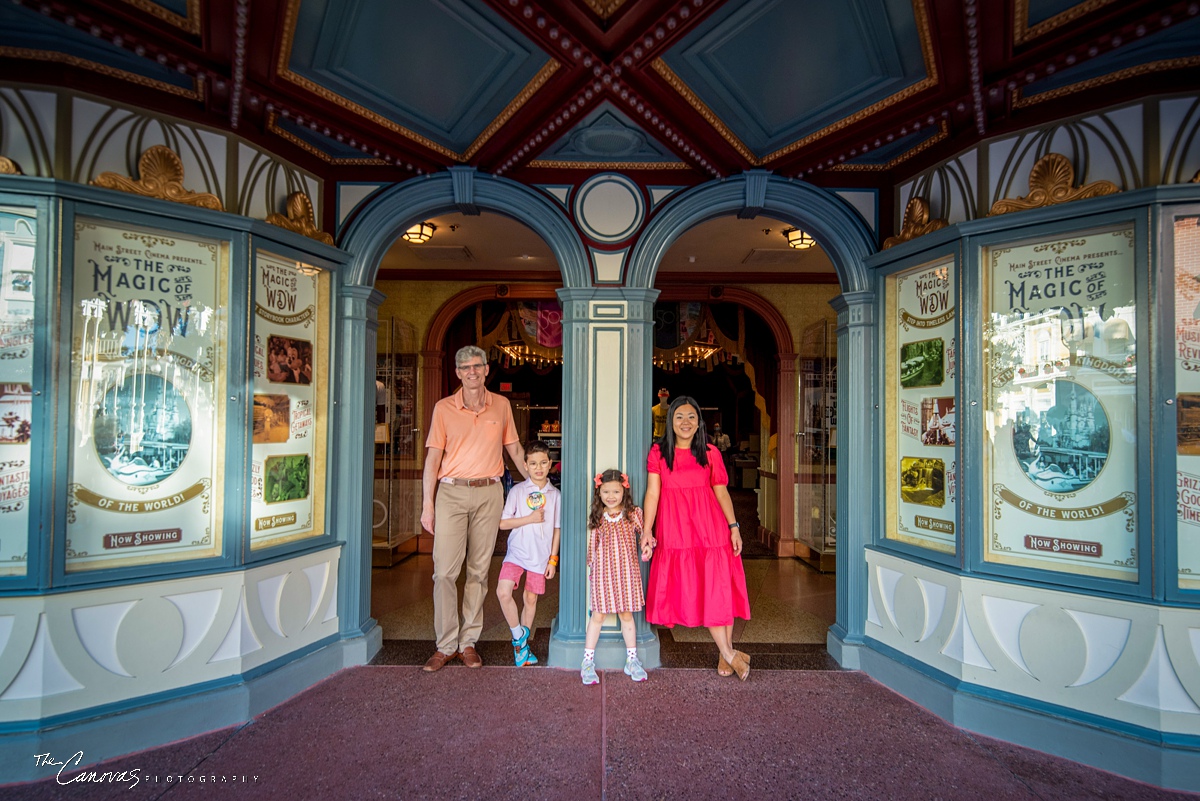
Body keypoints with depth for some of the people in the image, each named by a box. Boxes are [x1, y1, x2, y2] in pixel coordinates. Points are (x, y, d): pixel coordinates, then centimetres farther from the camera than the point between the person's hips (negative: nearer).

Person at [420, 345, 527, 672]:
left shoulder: (501, 405, 8)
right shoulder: (444, 408, 3)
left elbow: (514, 448, 16)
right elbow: (433, 457, 1)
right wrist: (427, 505, -3)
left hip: (488, 494, 1)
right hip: (451, 492, -1)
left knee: (479, 571, 7)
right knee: (445, 571, -3)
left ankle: (468, 642, 19)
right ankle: (446, 644, 11)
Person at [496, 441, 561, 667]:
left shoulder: (555, 494, 3)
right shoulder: (517, 491, -3)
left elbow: (556, 529, 8)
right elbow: (503, 523, -6)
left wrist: (553, 559, 5)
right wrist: (530, 519, -15)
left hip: (540, 555, 2)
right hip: (517, 552, -2)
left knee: (531, 599, 10)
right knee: (503, 592, -18)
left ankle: (522, 644, 30)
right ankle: (519, 636, 5)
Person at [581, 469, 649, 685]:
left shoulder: (633, 514, -1)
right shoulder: (596, 518, 2)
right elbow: (592, 546, 10)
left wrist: (647, 547, -9)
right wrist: (591, 566, 11)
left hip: (626, 572, 0)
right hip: (603, 572, 0)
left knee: (626, 615, 11)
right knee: (597, 616, 6)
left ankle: (632, 661, 26)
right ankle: (588, 662, 17)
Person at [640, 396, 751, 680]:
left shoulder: (710, 454, 7)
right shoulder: (658, 452, 3)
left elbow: (722, 492, 6)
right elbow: (653, 492, -3)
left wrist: (734, 526, -3)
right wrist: (647, 530, -10)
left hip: (711, 528, 1)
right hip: (675, 531, -1)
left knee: (719, 589, 1)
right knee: (693, 590, 1)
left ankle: (725, 653, 18)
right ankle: (729, 654, 15)